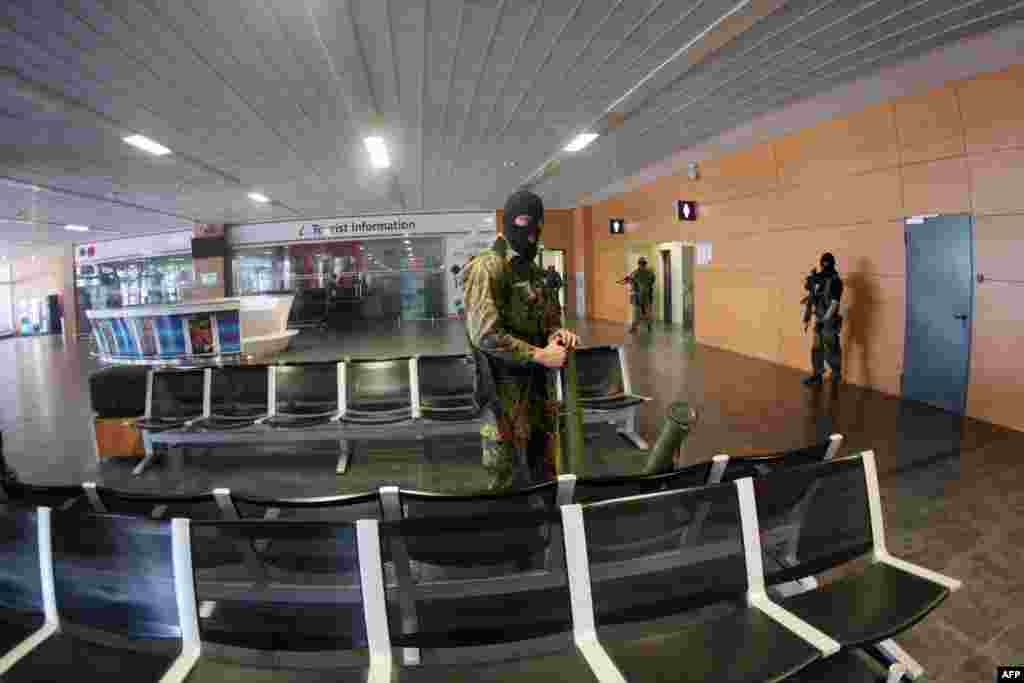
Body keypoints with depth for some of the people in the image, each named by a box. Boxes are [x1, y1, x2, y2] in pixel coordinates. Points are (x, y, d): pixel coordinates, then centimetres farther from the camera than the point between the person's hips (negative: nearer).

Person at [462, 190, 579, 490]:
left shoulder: (533, 269, 13)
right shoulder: (487, 267, -14)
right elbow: (486, 334, -22)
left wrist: (556, 333, -2)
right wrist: (540, 355, -19)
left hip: (540, 386, 8)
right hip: (507, 390, -8)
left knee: (544, 473, 19)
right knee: (505, 481, 4)